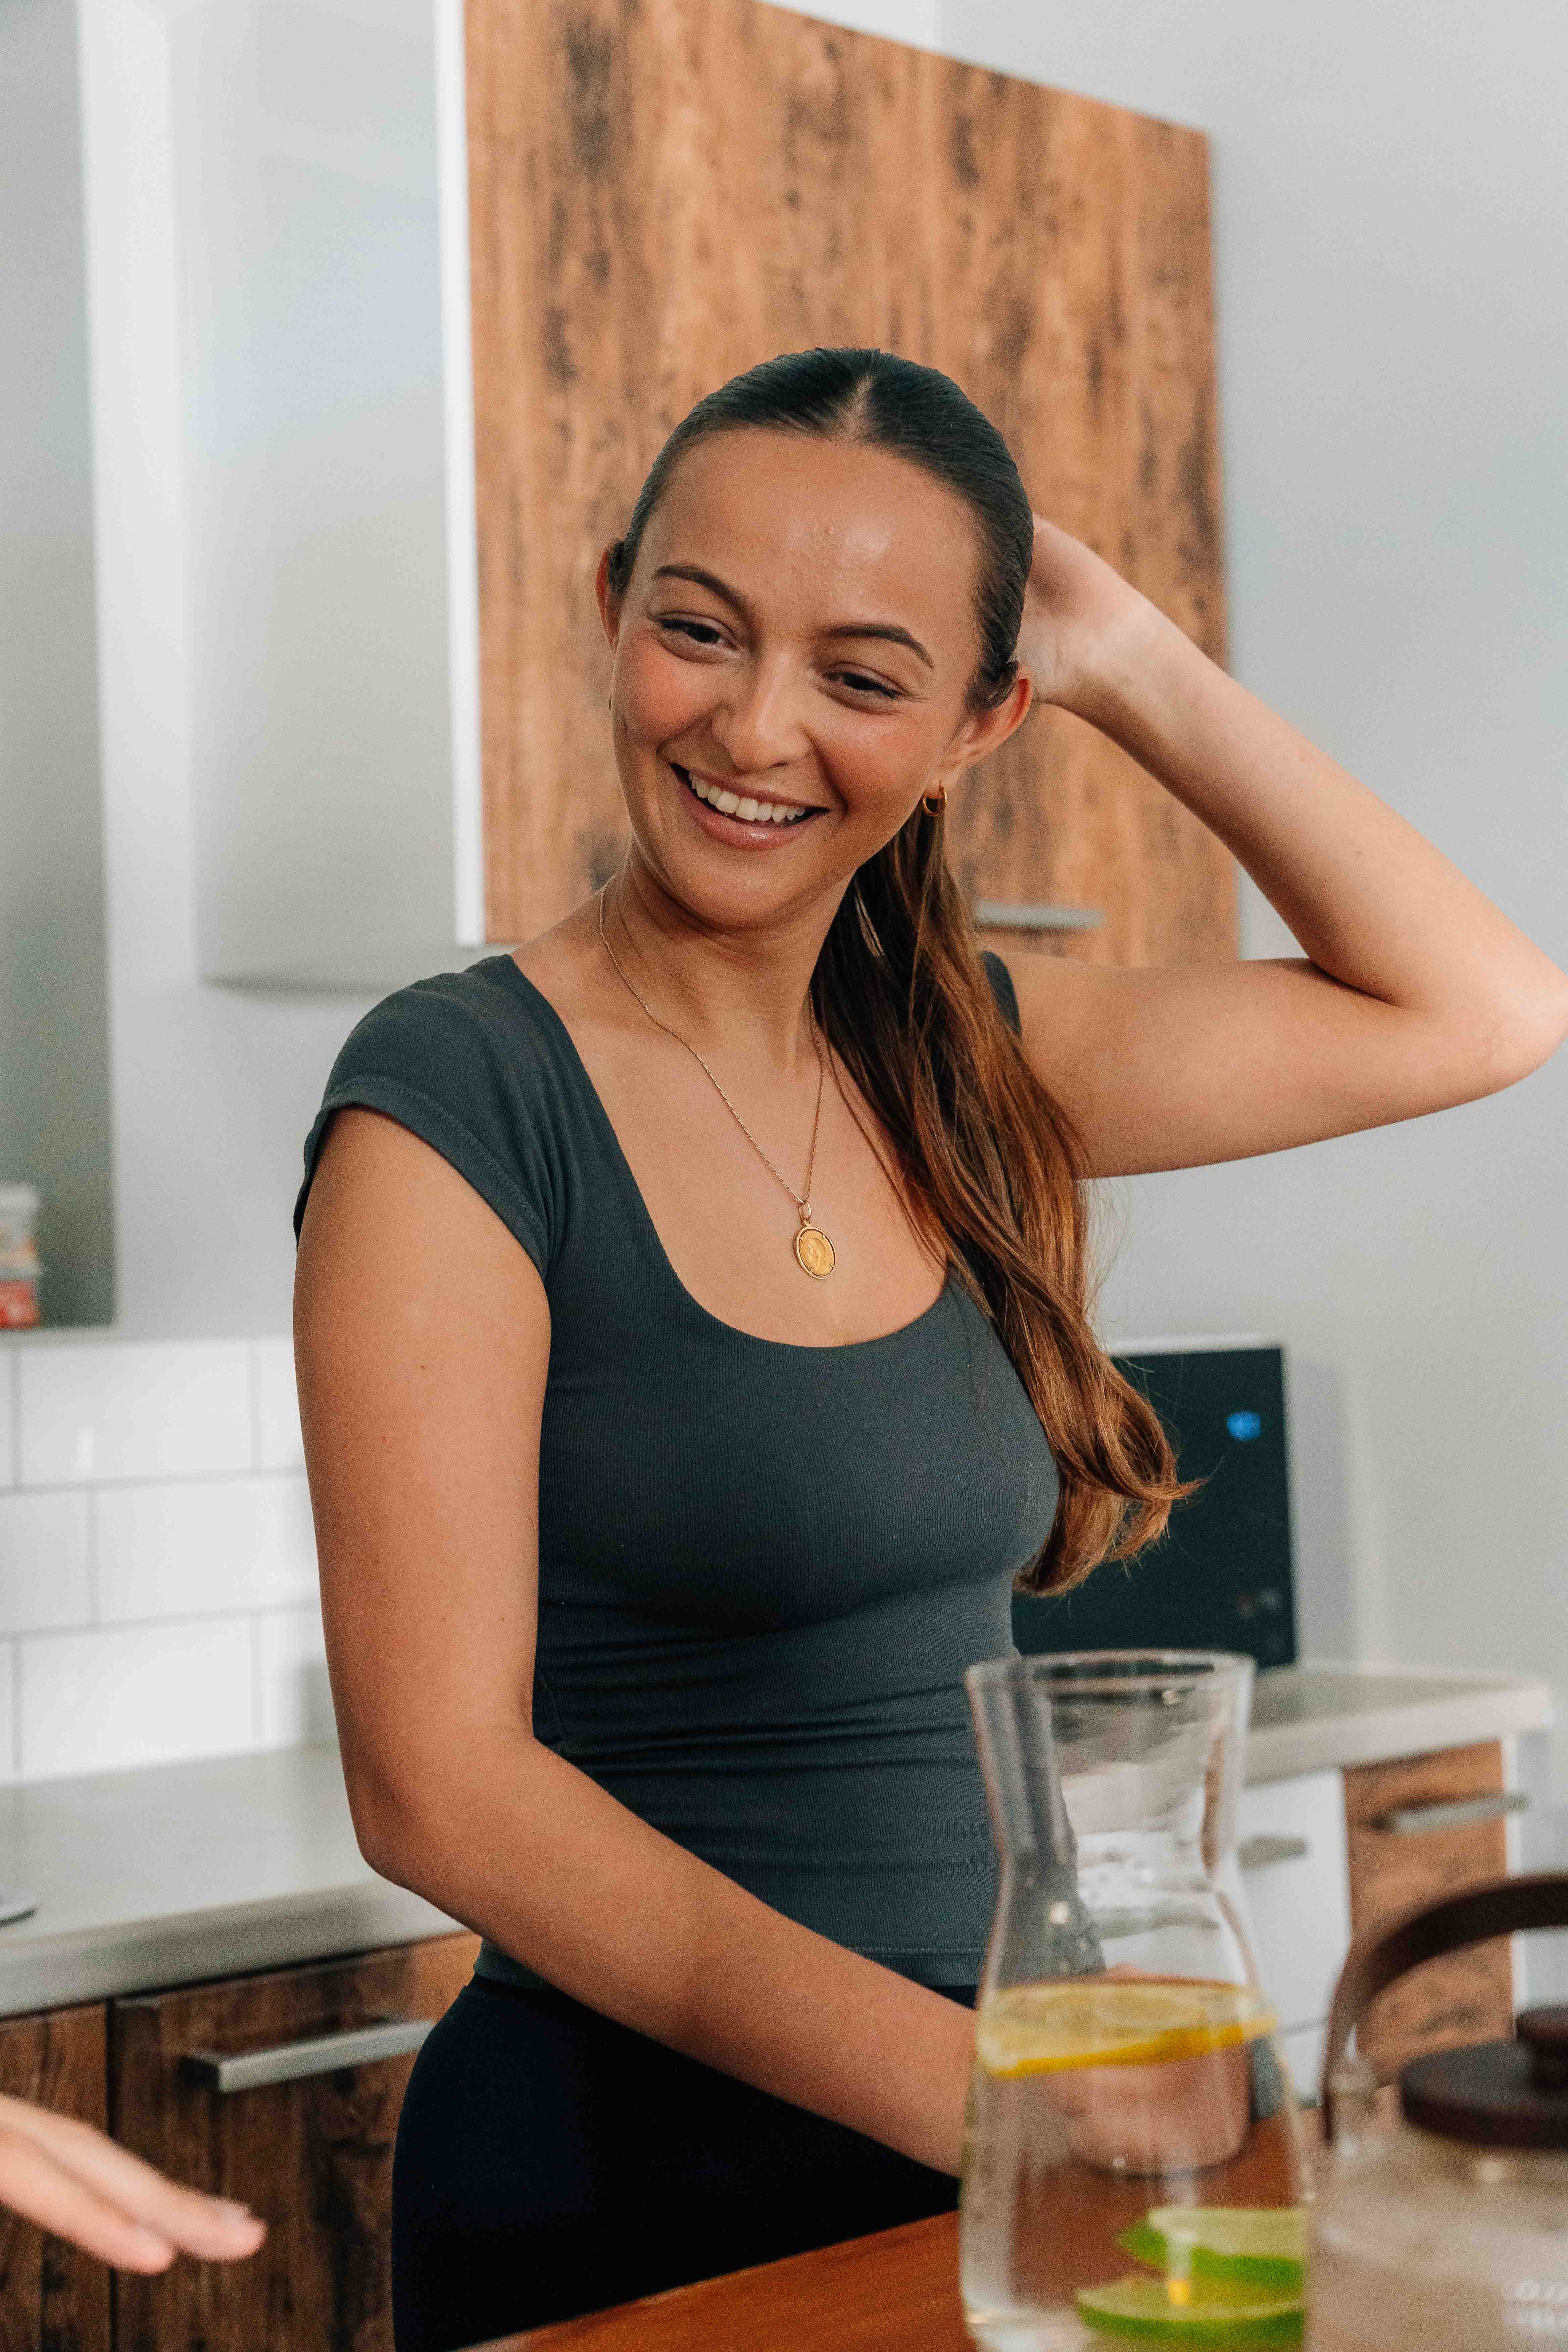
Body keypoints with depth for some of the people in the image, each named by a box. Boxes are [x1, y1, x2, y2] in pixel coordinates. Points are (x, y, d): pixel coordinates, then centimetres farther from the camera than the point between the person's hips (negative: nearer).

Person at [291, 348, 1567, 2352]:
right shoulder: (456, 1096, -14)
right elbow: (441, 1785, -18)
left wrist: (1138, 669, 1)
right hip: (621, 2182, -5)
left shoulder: (947, 1062, 3)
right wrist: (974, 2089, -24)